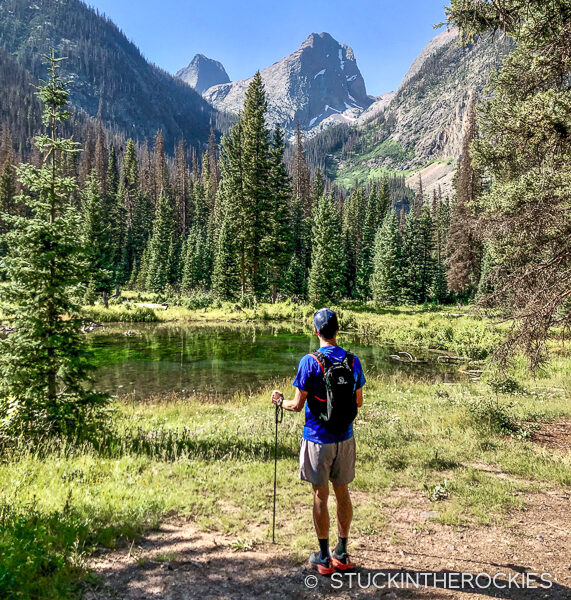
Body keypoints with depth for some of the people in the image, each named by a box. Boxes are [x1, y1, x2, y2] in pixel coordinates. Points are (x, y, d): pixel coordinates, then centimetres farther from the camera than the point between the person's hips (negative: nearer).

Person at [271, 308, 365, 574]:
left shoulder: (309, 361, -15)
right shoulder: (352, 360, -2)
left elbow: (298, 405, -13)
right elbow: (358, 402, 6)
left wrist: (280, 401, 7)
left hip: (317, 439, -4)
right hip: (345, 438, 4)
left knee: (320, 497, 8)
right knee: (342, 493, 15)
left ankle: (324, 558, 21)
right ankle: (342, 555, 27)